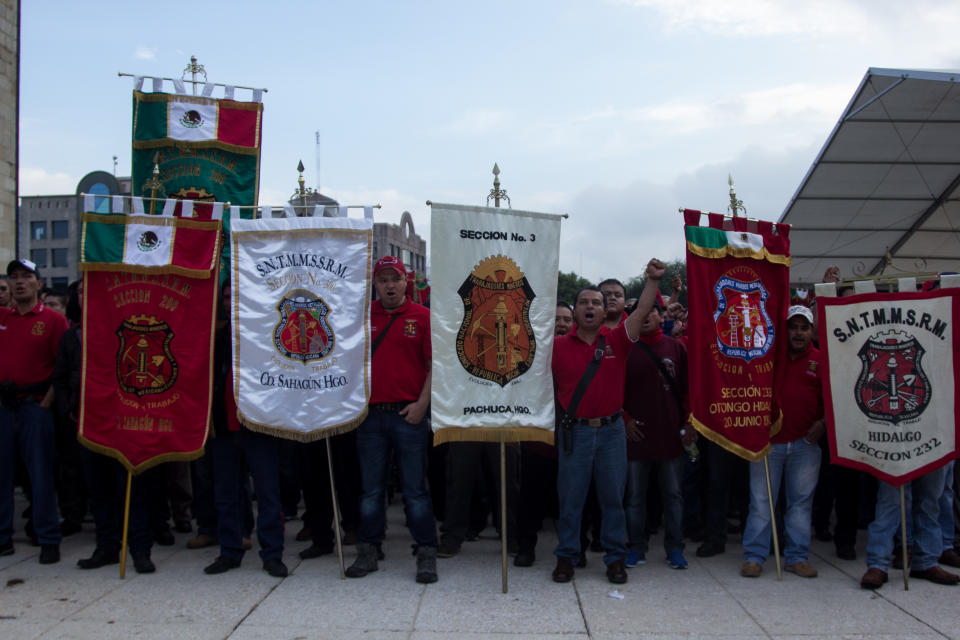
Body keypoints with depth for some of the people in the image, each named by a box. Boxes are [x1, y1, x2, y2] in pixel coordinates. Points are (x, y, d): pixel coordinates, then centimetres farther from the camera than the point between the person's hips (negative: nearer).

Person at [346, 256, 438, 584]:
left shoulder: (423, 316, 1)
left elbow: (435, 365, -1)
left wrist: (421, 403, -9)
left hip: (409, 414, -3)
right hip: (370, 414, 3)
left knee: (415, 489, 2)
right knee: (370, 488, 11)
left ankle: (426, 555, 11)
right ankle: (367, 551, 22)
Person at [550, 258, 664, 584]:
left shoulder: (616, 340, 2)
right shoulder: (559, 346, 1)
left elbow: (641, 312, -8)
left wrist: (653, 279, -18)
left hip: (611, 429, 1)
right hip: (574, 431, -1)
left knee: (613, 497, 9)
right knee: (570, 498, 7)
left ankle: (615, 557, 21)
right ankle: (566, 556, 20)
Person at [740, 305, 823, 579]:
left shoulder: (820, 361, 4)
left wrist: (822, 423, -4)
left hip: (805, 443, 1)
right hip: (767, 440, -1)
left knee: (801, 502, 9)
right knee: (761, 500, 2)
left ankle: (797, 557, 20)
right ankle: (754, 556, 11)